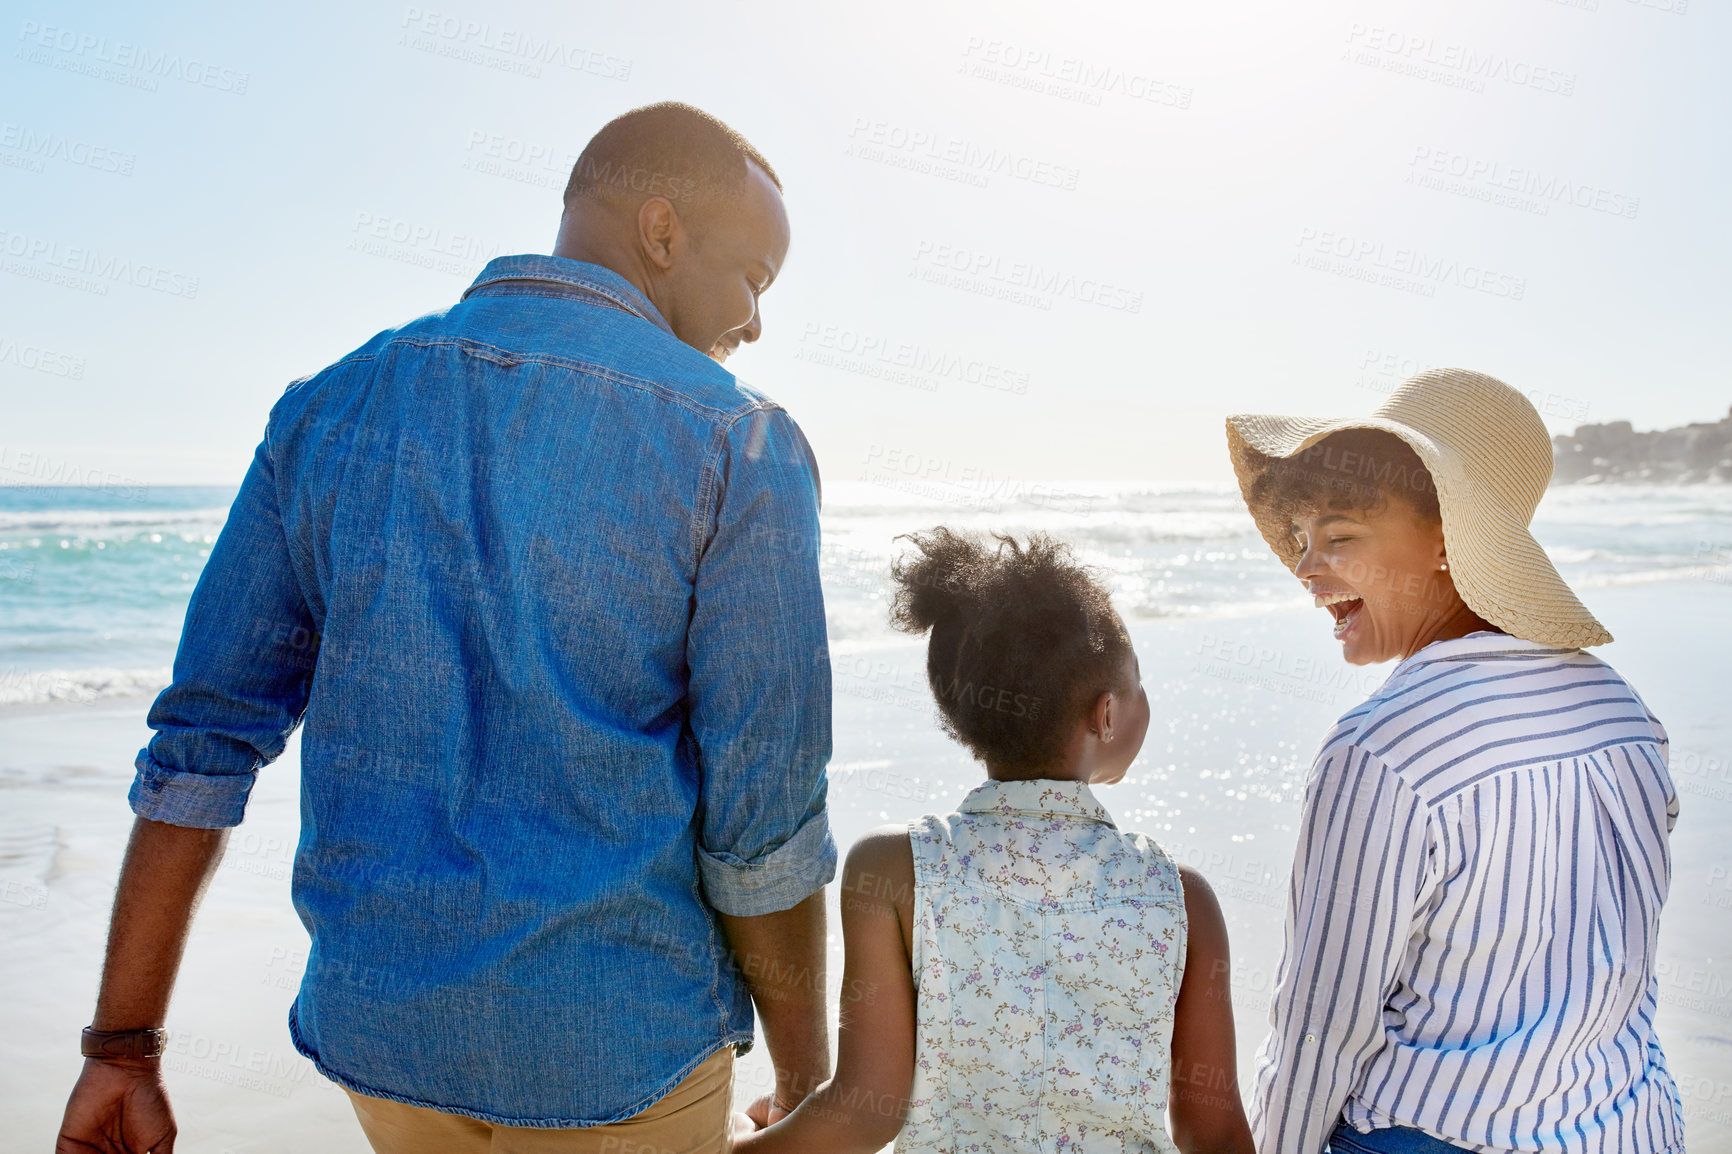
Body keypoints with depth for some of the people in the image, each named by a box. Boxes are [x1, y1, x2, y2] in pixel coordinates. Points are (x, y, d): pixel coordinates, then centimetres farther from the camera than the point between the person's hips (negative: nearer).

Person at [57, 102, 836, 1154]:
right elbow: (765, 830, -16)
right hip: (624, 1045, -4)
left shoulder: (332, 411, -1)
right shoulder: (740, 449, -17)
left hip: (389, 1024, 5)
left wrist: (123, 1048, 6)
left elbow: (201, 743, -1)